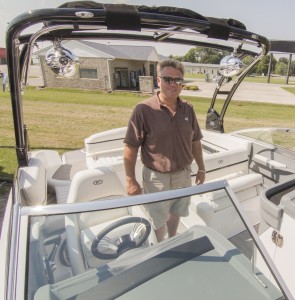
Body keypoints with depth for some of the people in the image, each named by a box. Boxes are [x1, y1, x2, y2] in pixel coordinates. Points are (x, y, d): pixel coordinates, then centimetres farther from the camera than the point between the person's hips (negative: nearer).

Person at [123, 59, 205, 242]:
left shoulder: (188, 109, -1)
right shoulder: (144, 109, -18)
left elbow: (195, 141, 8)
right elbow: (131, 148, -16)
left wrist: (201, 168, 10)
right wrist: (131, 181, -15)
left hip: (183, 174, 5)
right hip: (157, 178, -4)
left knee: (175, 212, 25)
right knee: (158, 219, 14)